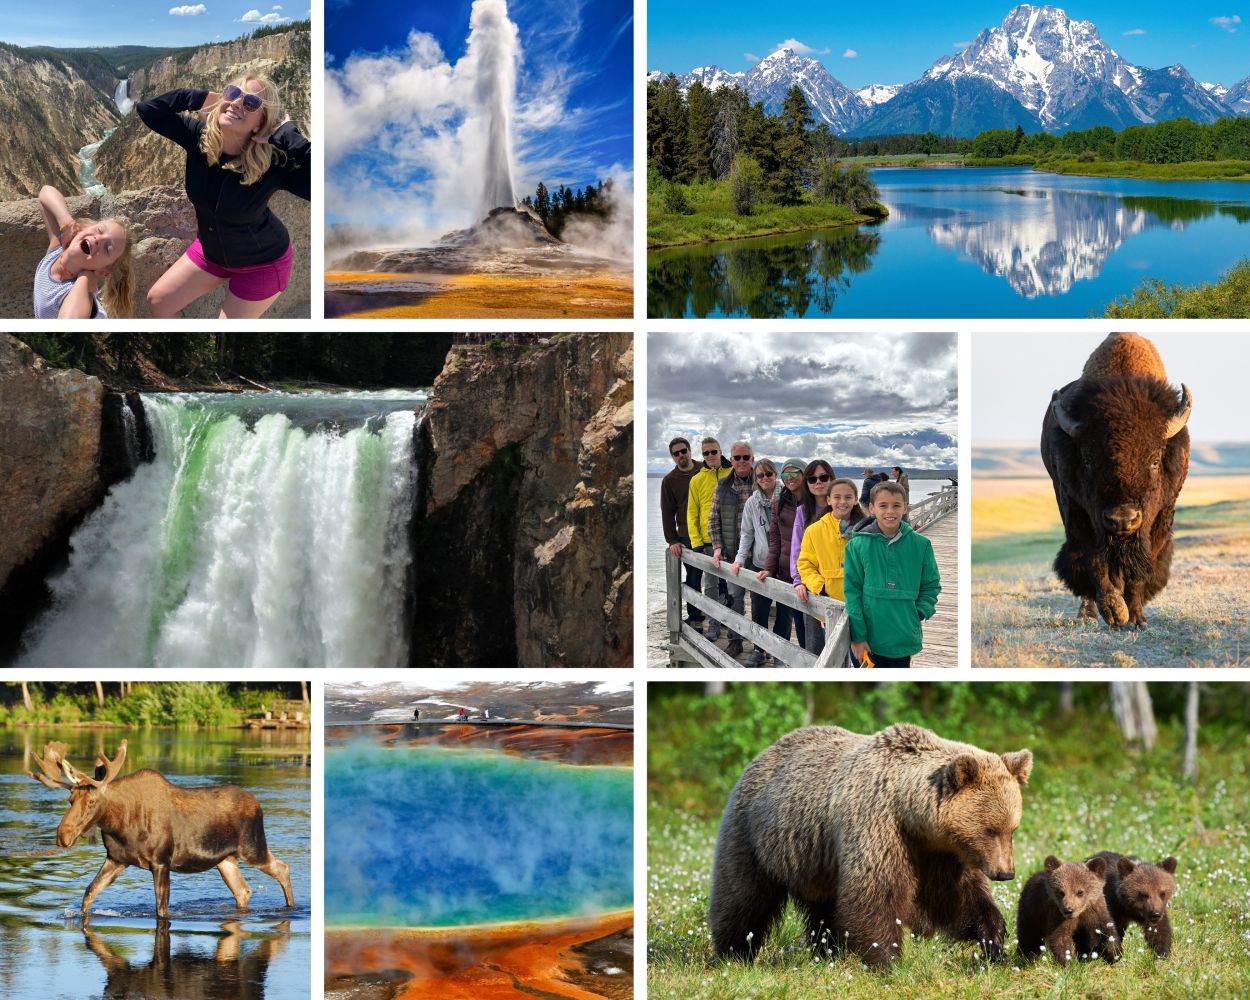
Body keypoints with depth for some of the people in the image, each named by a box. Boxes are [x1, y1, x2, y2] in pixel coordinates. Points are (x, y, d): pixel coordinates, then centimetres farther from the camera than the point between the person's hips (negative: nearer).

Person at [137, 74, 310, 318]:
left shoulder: (272, 162, -36)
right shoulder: (199, 136, -21)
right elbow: (147, 108, -20)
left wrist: (286, 133, -45)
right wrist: (203, 98, -27)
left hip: (261, 263, -6)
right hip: (211, 251, 6)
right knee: (158, 301, 13)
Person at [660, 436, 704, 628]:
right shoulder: (669, 481, 5)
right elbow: (667, 513, 5)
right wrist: (672, 540, -4)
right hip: (687, 537, -1)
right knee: (693, 577, -1)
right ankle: (695, 616, 8)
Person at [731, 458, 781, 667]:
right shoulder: (752, 502, 5)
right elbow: (746, 533, 10)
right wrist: (740, 558, 0)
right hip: (759, 563, 3)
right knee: (758, 610, 6)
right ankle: (759, 649, 18)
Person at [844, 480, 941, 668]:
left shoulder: (921, 545, 0)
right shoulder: (858, 545, -5)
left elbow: (931, 586, 9)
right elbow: (852, 591, -6)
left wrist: (918, 614, -7)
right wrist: (858, 637, -10)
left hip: (904, 639, 2)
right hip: (867, 641, -2)